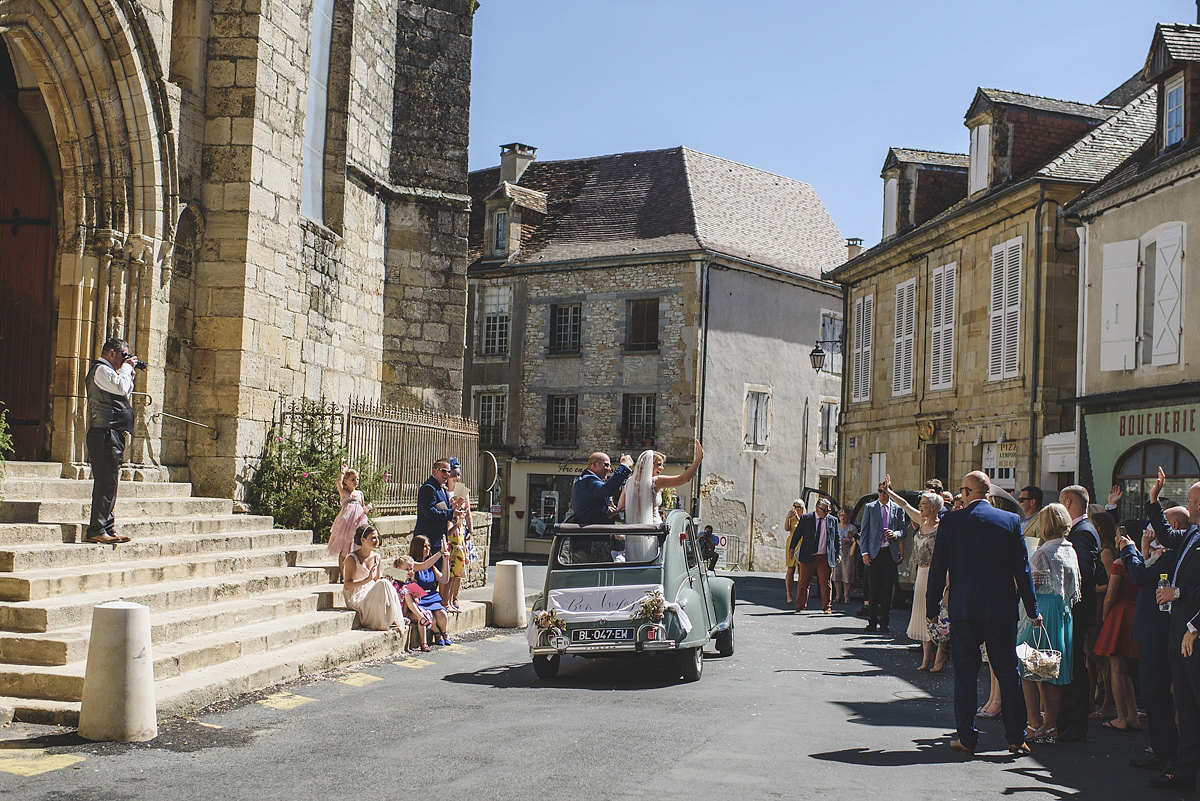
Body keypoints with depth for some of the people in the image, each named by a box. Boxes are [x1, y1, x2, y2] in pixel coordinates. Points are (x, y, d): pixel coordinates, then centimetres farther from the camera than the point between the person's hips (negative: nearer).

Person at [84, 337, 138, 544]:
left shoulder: (105, 371, 26)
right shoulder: (101, 369, -6)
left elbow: (125, 394, 27)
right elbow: (122, 388, -20)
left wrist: (129, 373, 17)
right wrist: (126, 368, -4)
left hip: (112, 435, 11)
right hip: (105, 433, -11)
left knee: (108, 483, 10)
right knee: (106, 483, -13)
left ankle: (108, 529, 12)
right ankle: (97, 530, -14)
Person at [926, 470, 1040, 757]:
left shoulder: (950, 521, -4)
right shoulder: (1011, 521, -1)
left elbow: (938, 567, -1)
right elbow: (1022, 569, 1)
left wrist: (932, 605, 8)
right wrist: (1032, 610, 6)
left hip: (963, 609, -1)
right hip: (1001, 609, 1)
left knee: (965, 673, 7)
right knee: (1008, 672, 7)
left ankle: (967, 737, 9)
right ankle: (1016, 739, 9)